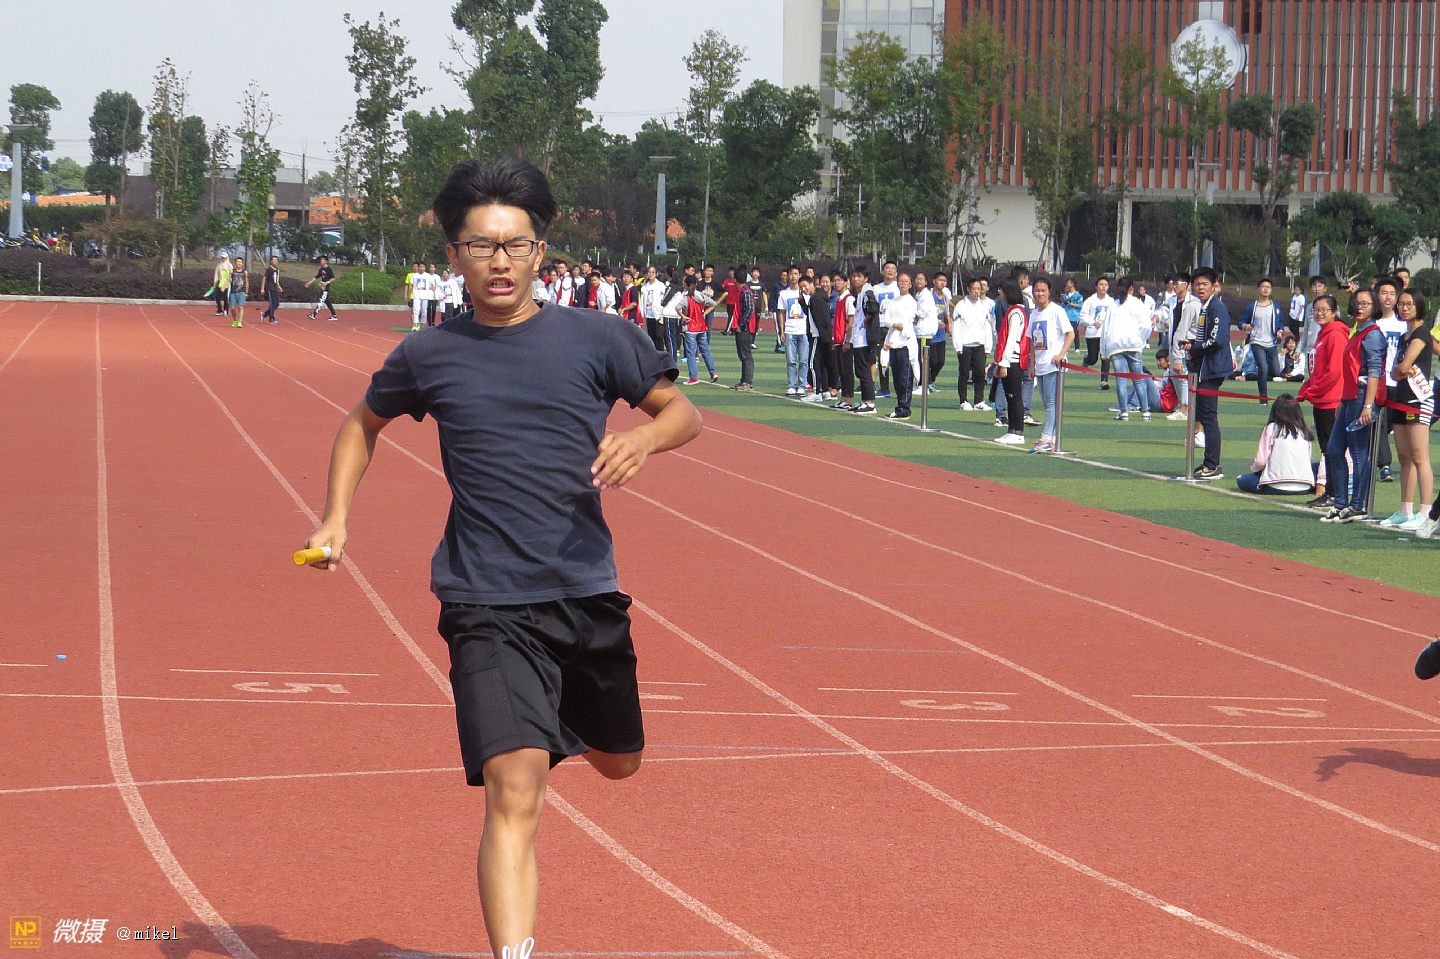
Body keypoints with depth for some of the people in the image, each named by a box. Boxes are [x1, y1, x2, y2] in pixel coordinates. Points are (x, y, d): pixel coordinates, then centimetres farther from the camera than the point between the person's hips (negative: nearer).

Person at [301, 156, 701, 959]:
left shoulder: (597, 339, 0)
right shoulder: (429, 356, 3)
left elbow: (683, 412, 6)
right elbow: (365, 422, 22)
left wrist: (644, 437, -16)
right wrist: (337, 515, 9)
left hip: (589, 595, 3)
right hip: (488, 610, -3)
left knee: (619, 764, 23)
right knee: (514, 795, -18)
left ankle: (558, 725, 59)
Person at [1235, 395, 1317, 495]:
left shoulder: (1272, 428, -1)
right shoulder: (1304, 431, 11)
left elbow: (1261, 461, -4)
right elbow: (1308, 459, 13)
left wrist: (1253, 469, 18)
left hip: (1277, 486, -4)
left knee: (1241, 479, 11)